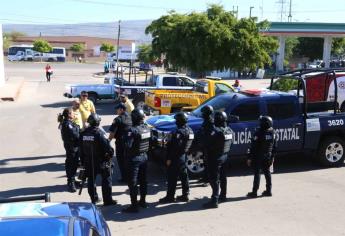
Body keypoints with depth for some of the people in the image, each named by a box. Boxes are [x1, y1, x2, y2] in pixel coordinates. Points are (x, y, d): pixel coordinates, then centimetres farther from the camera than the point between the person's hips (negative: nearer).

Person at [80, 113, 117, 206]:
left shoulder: (83, 134, -1)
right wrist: (111, 153, -2)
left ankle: (94, 199, 27)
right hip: (101, 161, -5)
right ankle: (107, 200, 10)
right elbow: (107, 147, -22)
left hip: (88, 162, 5)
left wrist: (83, 161, 15)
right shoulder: (98, 133, -20)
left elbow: (81, 149, 6)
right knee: (106, 180, 6)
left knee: (91, 180, 18)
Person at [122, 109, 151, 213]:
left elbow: (128, 145, -27)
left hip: (134, 158, -7)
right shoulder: (147, 128, 1)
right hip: (144, 157, 7)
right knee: (143, 180, 18)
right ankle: (143, 201, 29)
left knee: (133, 183, 0)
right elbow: (151, 142, 9)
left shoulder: (132, 130, -22)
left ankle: (134, 206, 4)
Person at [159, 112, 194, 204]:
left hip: (176, 158, -9)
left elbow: (175, 147, -23)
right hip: (184, 157, 9)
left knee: (172, 178, -1)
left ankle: (170, 196, 5)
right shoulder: (190, 131, 8)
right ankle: (185, 195, 21)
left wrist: (169, 158, -19)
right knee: (184, 176, 14)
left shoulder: (179, 132, -20)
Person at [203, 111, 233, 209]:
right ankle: (223, 196, 35)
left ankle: (214, 200, -6)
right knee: (222, 177, 21)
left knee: (214, 179, -5)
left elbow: (209, 144, -21)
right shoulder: (229, 130, 3)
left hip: (215, 158, -8)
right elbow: (230, 143, 9)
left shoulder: (216, 131, -23)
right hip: (224, 156, 9)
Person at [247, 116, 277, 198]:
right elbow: (274, 147, 9)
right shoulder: (272, 133, 1)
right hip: (267, 157, 6)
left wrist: (249, 158, -10)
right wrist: (272, 157, 17)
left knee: (257, 174, -1)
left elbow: (253, 147, -16)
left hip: (258, 157, -6)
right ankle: (268, 191, 20)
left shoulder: (259, 133, -19)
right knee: (267, 173, 14)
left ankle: (254, 192, 3)